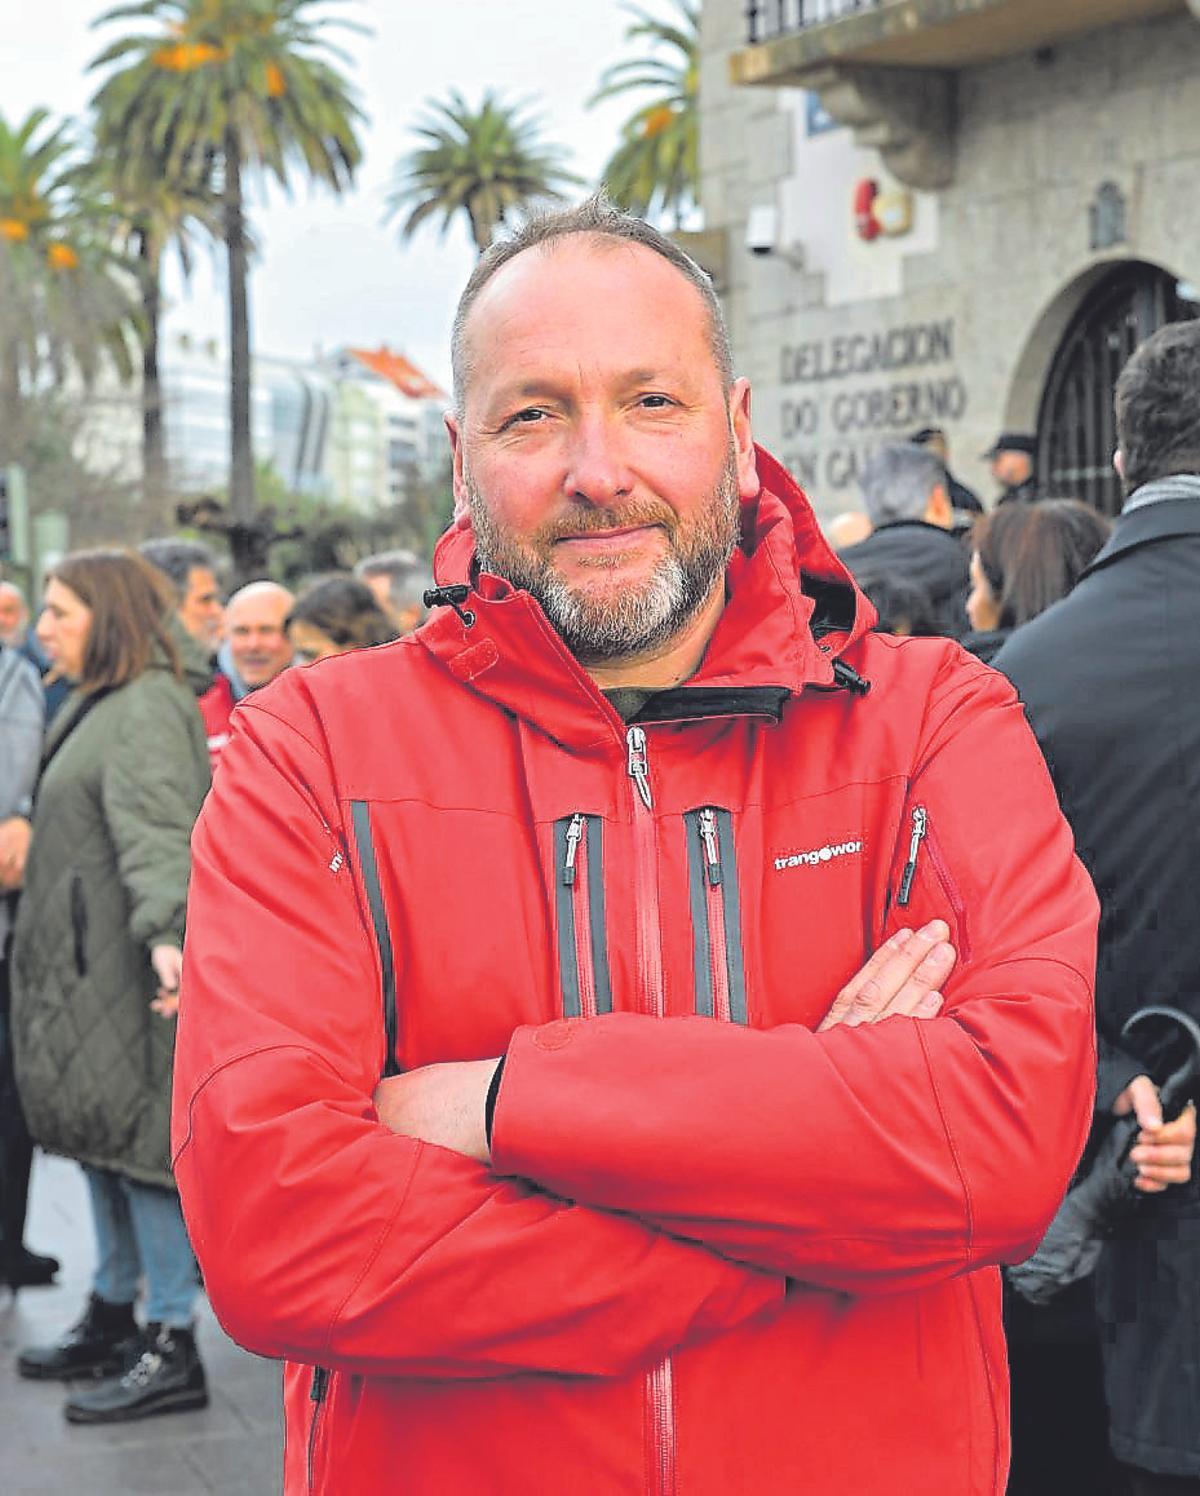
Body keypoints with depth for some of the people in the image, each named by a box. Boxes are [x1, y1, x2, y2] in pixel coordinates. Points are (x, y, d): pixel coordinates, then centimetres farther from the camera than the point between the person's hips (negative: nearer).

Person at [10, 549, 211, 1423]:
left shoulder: (147, 709, -15)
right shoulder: (98, 705, 18)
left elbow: (156, 832, -30)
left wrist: (166, 935, -42)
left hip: (133, 967, -10)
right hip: (90, 963, 10)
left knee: (139, 1136, -7)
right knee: (102, 1134, 16)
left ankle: (173, 1350, -1)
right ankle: (113, 1317, 28)